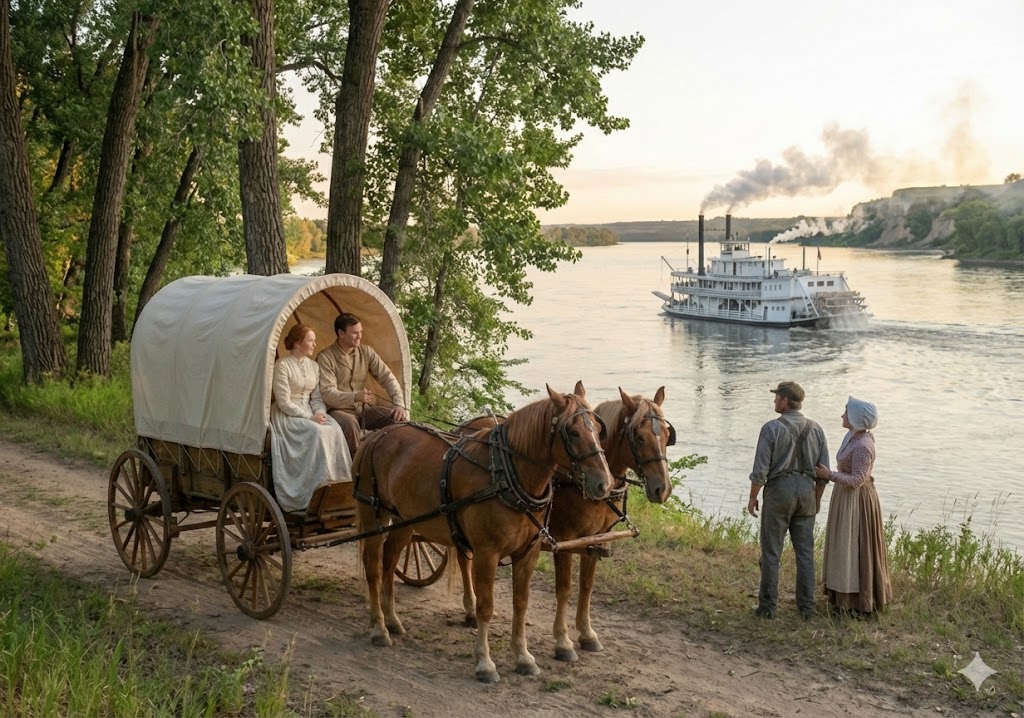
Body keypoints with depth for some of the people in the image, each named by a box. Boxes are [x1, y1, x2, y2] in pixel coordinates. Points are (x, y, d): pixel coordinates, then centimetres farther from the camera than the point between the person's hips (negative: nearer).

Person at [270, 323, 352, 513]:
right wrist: (310, 417, -18)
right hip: (286, 416, -6)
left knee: (335, 429, -22)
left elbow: (317, 397, 13)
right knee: (318, 433, -31)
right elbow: (284, 402, -13)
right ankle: (321, 486, -28)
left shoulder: (313, 366, 12)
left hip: (308, 413, 6)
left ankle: (340, 482, -21)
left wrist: (320, 413, -9)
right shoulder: (282, 365, -10)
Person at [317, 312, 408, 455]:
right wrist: (354, 396, -38)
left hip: (363, 409, 5)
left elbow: (387, 378, 0)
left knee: (401, 418, -14)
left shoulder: (366, 352, 3)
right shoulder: (326, 357, -13)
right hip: (338, 410, -5)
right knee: (350, 423, -39)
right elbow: (327, 393, -21)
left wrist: (400, 404, -16)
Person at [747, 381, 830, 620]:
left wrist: (752, 498, -2)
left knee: (771, 552, 3)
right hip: (806, 492, 4)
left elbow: (760, 469, -13)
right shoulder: (815, 429, 3)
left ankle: (768, 607, 6)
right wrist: (817, 499, 18)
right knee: (805, 552, 10)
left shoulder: (772, 428, -11)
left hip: (779, 490, -4)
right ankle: (806, 607, 12)